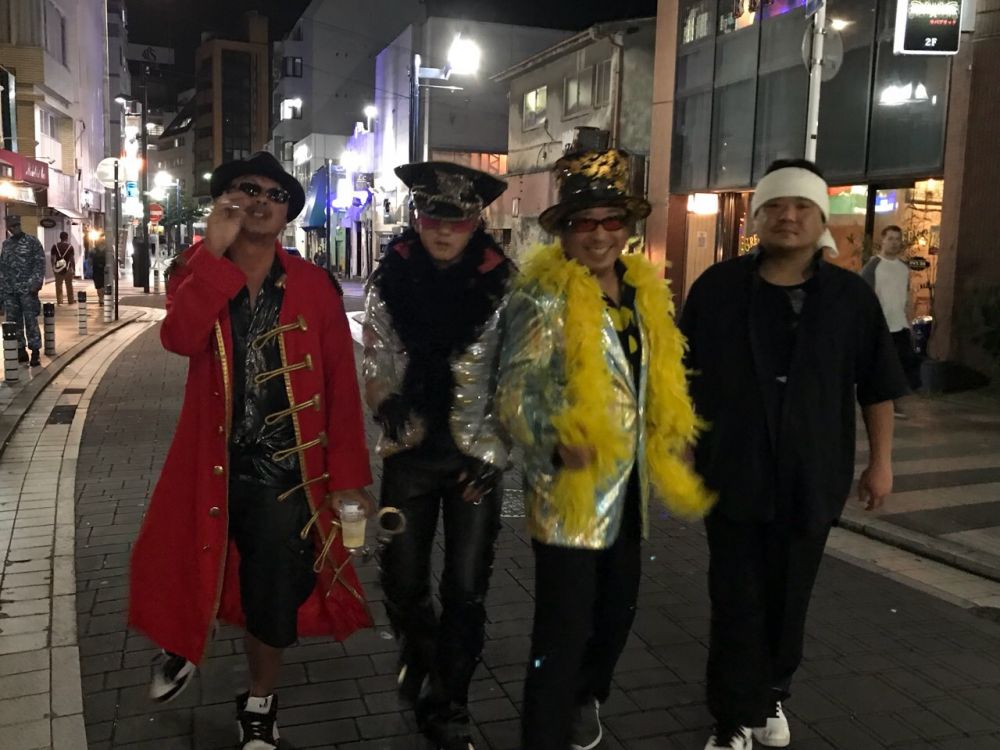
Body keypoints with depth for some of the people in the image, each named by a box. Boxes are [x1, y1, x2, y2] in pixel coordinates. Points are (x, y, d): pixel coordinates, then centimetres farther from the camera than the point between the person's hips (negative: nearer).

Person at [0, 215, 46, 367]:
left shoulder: (32, 241, 0)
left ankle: (35, 352, -1)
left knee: (30, 320, -5)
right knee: (13, 321, 6)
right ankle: (20, 350, 14)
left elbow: (40, 263, -5)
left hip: (27, 288, -5)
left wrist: (36, 283, -14)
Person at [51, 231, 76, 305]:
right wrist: (74, 269, -1)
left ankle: (59, 301, 7)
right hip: (68, 268, -2)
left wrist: (53, 267, 9)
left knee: (58, 285, 7)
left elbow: (53, 258, 1)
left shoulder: (55, 246, 2)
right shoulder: (70, 247, -4)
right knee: (69, 286, 7)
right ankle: (70, 301, 11)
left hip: (58, 268, 2)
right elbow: (72, 259, -6)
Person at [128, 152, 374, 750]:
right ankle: (185, 641, 53)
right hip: (210, 465, 1)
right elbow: (180, 338, -23)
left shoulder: (315, 286, -5)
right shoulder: (196, 274, -1)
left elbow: (342, 385, -5)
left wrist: (348, 476, -6)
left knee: (273, 602, 12)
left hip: (287, 474, -1)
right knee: (184, 571, 17)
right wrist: (216, 250, -25)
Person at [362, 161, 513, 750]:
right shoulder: (391, 280, -2)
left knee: (466, 591, 5)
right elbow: (375, 364, 5)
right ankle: (422, 655, 45)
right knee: (403, 581, 13)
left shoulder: (502, 285, -7)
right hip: (410, 453, 2)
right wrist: (386, 402, -15)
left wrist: (491, 453, -8)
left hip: (475, 456, -1)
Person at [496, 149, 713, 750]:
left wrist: (669, 461, 15)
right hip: (570, 487, -7)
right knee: (564, 629, -3)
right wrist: (556, 446, -33)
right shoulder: (545, 297, -13)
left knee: (618, 608, 22)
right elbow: (516, 391, -17)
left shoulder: (648, 292, 8)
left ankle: (586, 697, 48)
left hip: (629, 483, 7)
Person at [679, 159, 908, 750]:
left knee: (789, 598, 14)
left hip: (811, 477, 1)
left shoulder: (851, 296, -1)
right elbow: (684, 375, 4)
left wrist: (881, 461, 4)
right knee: (737, 601, 4)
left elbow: (877, 386, 5)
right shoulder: (717, 288, -3)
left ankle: (773, 695, 37)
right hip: (732, 473, -1)